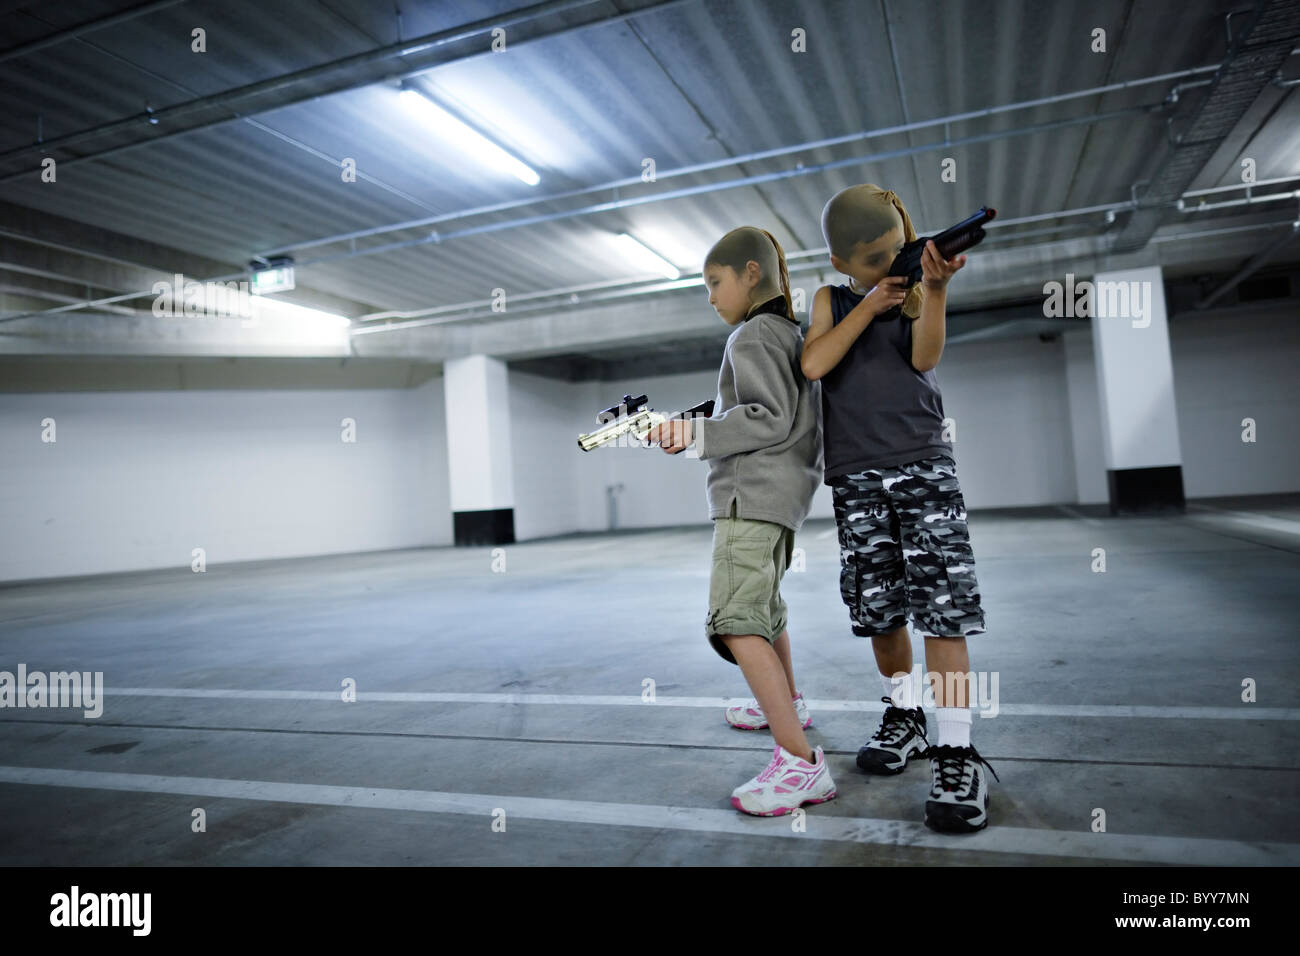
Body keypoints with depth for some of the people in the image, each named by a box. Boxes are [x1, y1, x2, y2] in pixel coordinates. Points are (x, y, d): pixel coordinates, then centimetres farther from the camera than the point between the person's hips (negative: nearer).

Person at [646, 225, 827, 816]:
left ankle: (800, 763, -24)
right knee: (763, 601, 27)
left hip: (752, 491, -11)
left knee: (735, 621, -20)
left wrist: (696, 435, -27)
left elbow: (770, 418, -20)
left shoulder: (751, 335, -9)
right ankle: (786, 704, 45)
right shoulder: (791, 334, 20)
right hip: (781, 490, 11)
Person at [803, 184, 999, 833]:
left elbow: (925, 357, -6)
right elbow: (814, 364, -6)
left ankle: (957, 757, -5)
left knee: (942, 609, -9)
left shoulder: (917, 291, 10)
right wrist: (871, 304, -7)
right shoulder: (830, 299, 12)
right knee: (879, 610, 7)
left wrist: (935, 290, -18)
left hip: (924, 464, -2)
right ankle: (903, 718, 27)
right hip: (857, 476, 2)